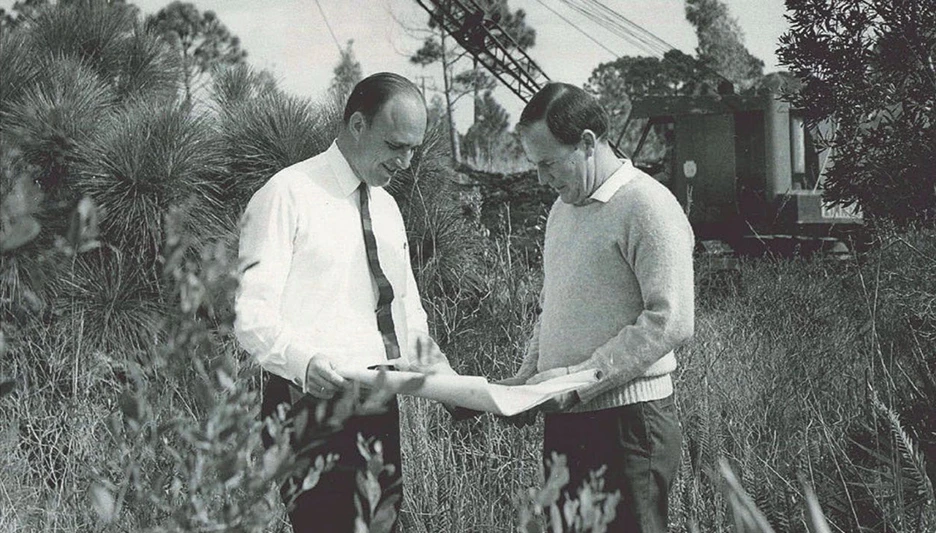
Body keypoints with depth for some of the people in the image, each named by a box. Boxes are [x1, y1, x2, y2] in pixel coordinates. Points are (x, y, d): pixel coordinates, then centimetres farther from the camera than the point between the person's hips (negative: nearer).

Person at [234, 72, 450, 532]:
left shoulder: (386, 206, 17)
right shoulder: (289, 194, -8)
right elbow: (251, 314, -14)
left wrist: (422, 348, 3)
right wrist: (305, 361, -32)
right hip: (314, 404, -7)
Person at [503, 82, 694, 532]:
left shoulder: (647, 206, -10)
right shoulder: (562, 209, 18)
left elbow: (669, 321, -18)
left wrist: (580, 378, -19)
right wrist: (526, 378, 10)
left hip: (627, 422, -8)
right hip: (563, 420, 8)